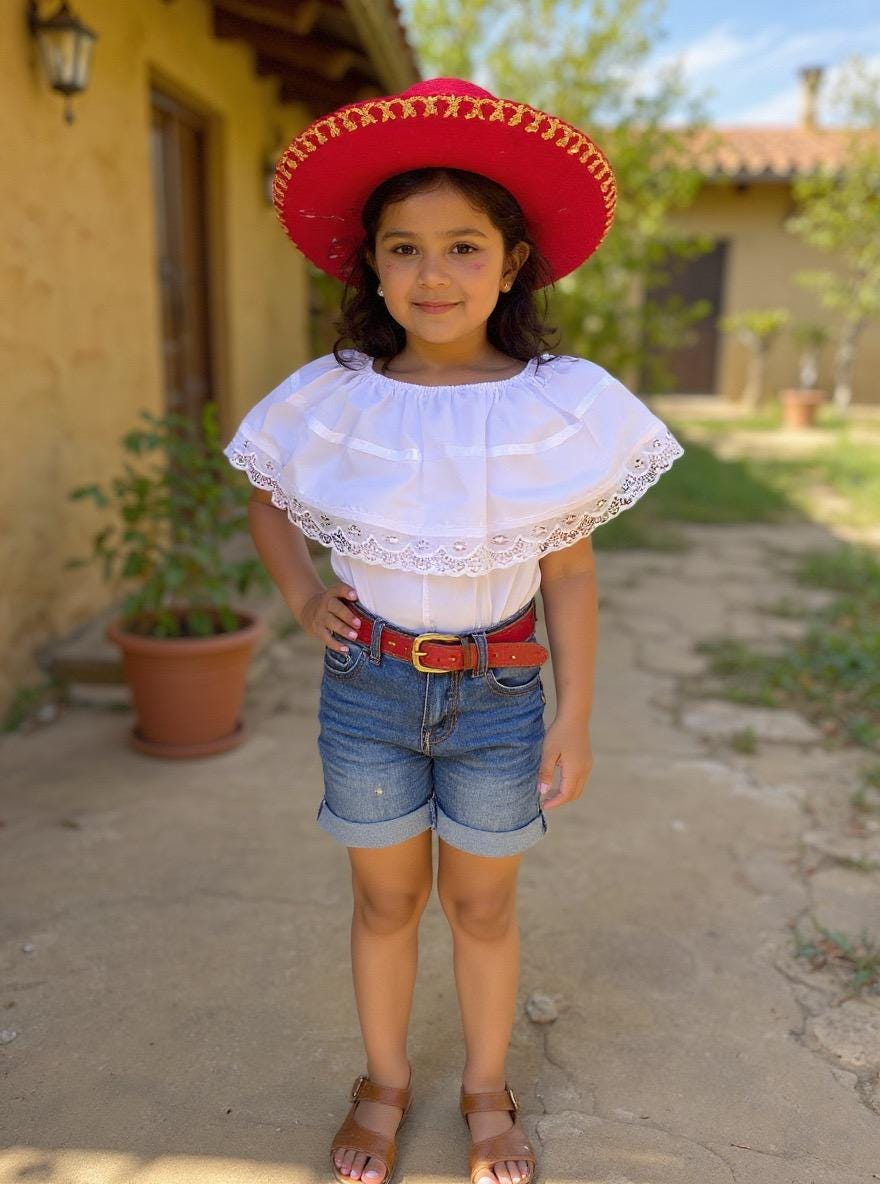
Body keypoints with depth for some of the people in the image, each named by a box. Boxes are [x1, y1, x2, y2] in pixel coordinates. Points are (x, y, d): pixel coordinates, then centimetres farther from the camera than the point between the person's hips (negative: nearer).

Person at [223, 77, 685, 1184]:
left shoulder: (560, 404, -9)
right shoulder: (334, 398, -6)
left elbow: (569, 569, -3)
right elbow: (261, 494, 12)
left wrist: (575, 714, -3)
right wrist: (304, 598, -1)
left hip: (498, 691, 0)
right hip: (369, 686, 1)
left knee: (482, 903, 16)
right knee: (385, 898, 17)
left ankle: (487, 1090, 41)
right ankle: (384, 1083, 41)